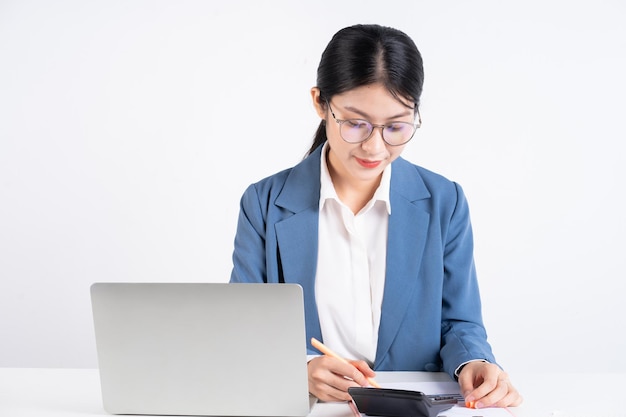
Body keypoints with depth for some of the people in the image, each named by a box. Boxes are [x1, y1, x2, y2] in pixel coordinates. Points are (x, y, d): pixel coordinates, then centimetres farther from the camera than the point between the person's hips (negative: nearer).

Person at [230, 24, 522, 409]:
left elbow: (459, 322, 6)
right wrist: (301, 367, -22)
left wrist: (473, 363, -16)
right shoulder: (265, 204, -3)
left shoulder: (445, 204, 1)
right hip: (302, 406, -1)